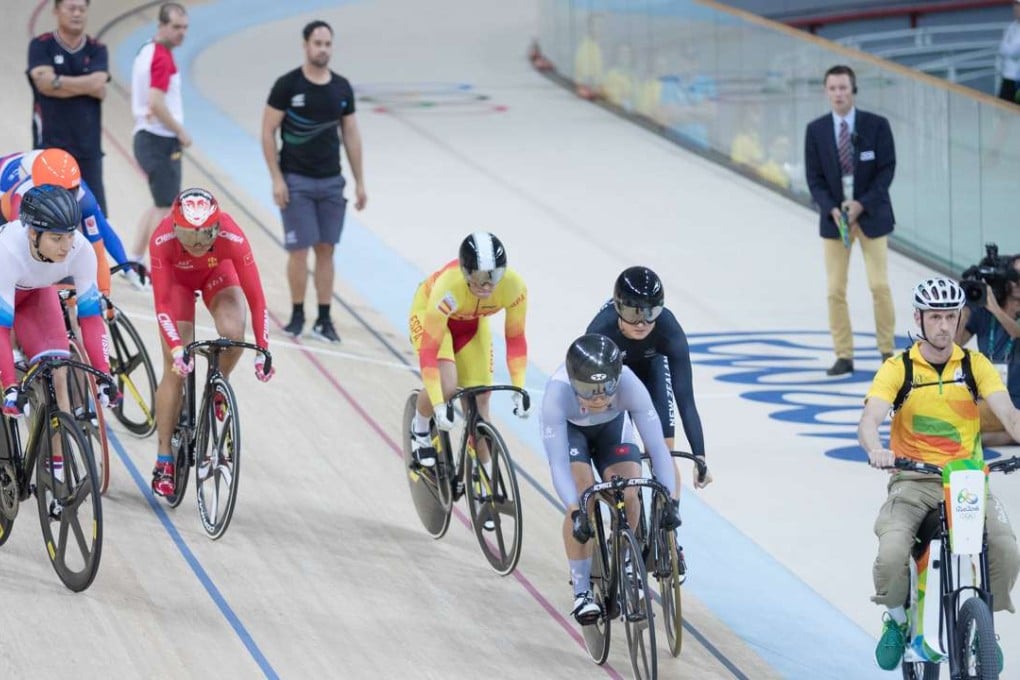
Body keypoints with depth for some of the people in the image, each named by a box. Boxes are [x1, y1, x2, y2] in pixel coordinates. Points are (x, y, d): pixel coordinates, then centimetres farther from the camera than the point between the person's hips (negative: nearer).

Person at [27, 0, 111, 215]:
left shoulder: (97, 50, 10)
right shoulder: (41, 46, 3)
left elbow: (98, 83, -7)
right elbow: (44, 83, -13)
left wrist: (59, 82, -8)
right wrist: (86, 86, -8)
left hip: (88, 147, 3)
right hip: (50, 145, -3)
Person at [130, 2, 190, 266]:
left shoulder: (146, 52, 12)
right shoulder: (162, 58, -18)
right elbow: (156, 103, -27)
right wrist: (181, 132, -16)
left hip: (146, 137, 10)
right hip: (161, 142, -10)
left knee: (160, 205, 19)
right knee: (165, 208, -3)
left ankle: (134, 261, 20)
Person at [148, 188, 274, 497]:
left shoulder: (232, 238, -39)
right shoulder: (163, 240, -39)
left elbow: (255, 297, -34)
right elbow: (162, 303, -36)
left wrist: (263, 350, -41)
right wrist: (176, 348, -50)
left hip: (217, 273, 1)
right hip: (177, 278, -1)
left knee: (233, 332, -29)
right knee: (176, 369, -10)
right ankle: (163, 461, -1)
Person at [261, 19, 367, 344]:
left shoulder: (342, 88, 5)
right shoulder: (287, 85, -7)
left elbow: (351, 136, 12)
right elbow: (268, 132, -5)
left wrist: (360, 182, 9)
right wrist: (277, 179, -11)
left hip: (331, 181, 4)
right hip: (296, 181, -4)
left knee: (326, 250, 5)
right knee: (299, 250, -3)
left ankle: (324, 319, 8)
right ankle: (297, 314, 10)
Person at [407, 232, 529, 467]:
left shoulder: (514, 287, -33)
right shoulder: (448, 288, -43)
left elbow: (515, 339, -20)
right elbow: (429, 349, -40)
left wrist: (520, 390, -26)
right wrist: (438, 405, -44)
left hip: (472, 323, 4)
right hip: (429, 313, -4)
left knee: (479, 400, -1)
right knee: (446, 386, -25)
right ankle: (420, 430, 7)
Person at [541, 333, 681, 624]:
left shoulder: (629, 385, -38)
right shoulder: (557, 392, -41)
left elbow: (657, 445, -36)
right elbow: (558, 462, -42)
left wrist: (670, 499, -47)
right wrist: (576, 512, -53)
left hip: (612, 426, 2)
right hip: (570, 428, -2)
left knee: (628, 495, -18)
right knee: (583, 499, -22)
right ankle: (582, 591, -10)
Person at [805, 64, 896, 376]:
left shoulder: (876, 125, -6)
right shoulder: (816, 130, -1)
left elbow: (887, 169, -6)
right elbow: (814, 178, 1)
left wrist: (862, 204, -15)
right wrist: (832, 209, -14)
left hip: (871, 214, -2)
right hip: (833, 217, 2)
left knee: (879, 285, -5)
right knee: (836, 290, 0)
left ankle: (887, 350, 9)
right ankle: (844, 356, 6)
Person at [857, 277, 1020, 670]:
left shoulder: (975, 365, 3)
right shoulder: (897, 368, -1)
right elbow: (869, 419, -15)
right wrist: (875, 450, -38)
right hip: (913, 481, -1)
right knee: (891, 555, -27)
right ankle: (896, 619, 7)